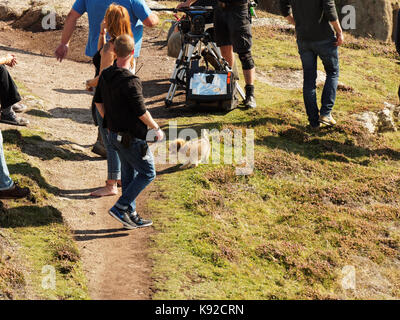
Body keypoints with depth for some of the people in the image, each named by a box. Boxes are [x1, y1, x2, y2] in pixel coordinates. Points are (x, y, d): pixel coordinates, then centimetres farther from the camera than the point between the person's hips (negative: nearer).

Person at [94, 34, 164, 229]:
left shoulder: (105, 75, 0)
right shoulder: (130, 81, -26)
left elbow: (98, 102, 13)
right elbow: (141, 112, -21)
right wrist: (157, 129, -5)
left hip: (115, 133, 8)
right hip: (132, 138, -8)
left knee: (129, 174, 18)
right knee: (147, 173, 5)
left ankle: (131, 216, 24)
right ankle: (120, 208, 2)